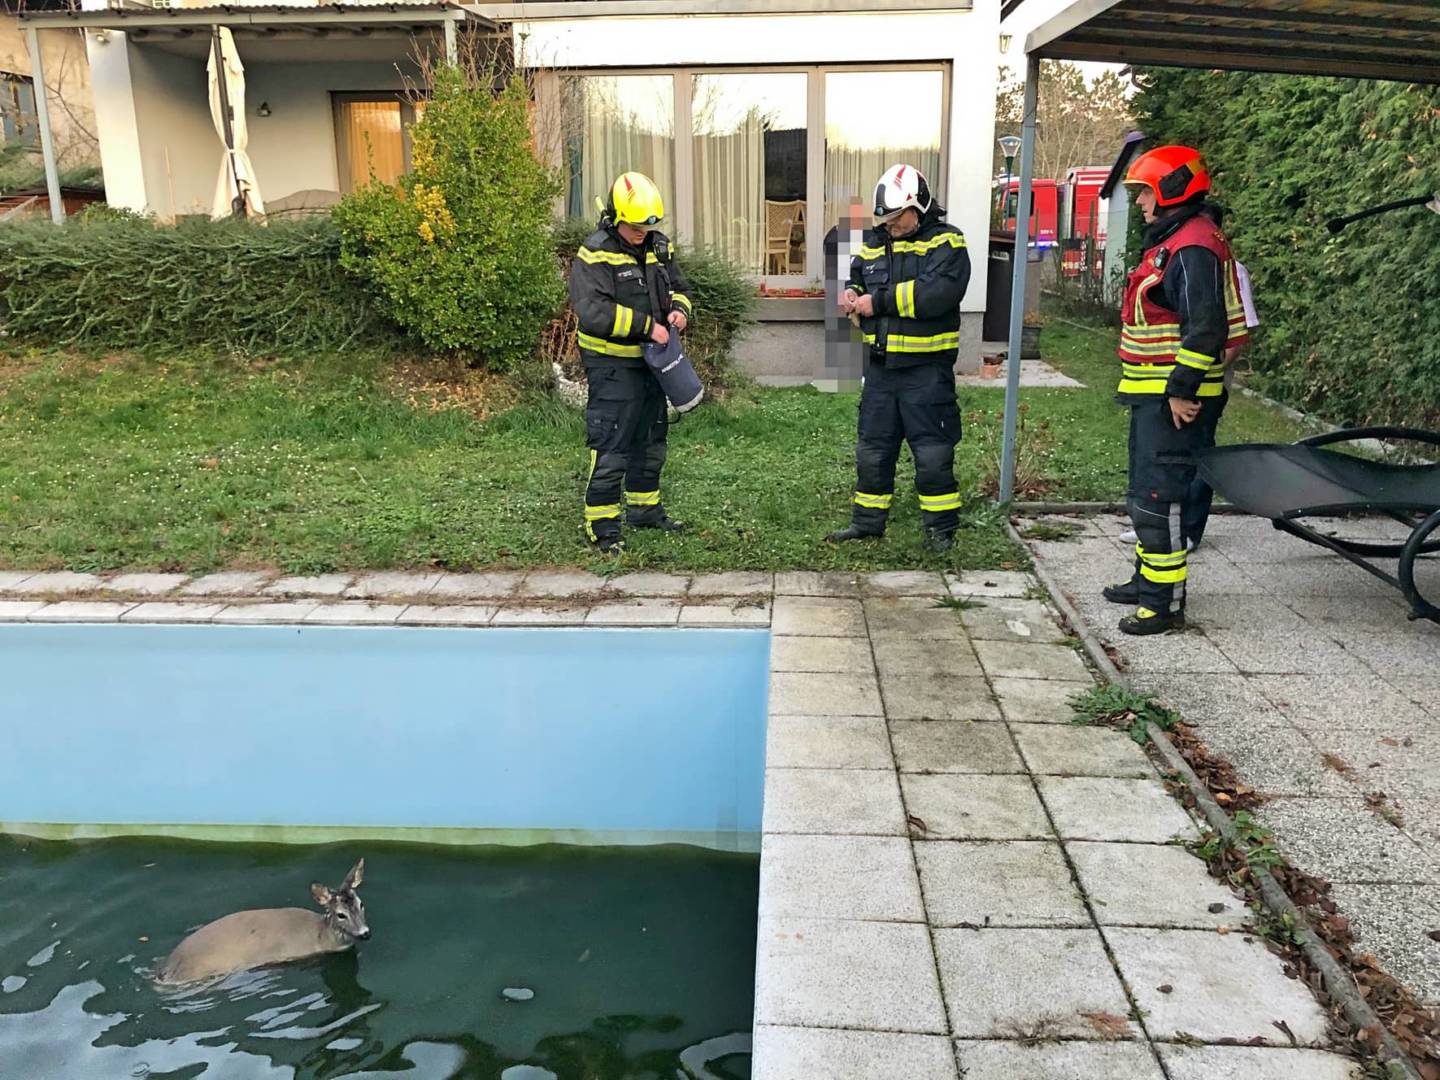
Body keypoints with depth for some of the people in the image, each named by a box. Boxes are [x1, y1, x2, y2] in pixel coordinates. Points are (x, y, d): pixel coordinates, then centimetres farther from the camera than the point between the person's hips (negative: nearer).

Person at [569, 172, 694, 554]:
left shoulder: (658, 247, 6)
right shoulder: (595, 254, -16)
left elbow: (679, 288, 18)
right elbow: (593, 311, -27)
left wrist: (678, 310, -6)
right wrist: (646, 325, -27)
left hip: (650, 360, 8)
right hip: (612, 364, -8)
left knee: (651, 439, 18)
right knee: (611, 444, -7)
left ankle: (644, 508, 34)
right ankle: (601, 523, 0)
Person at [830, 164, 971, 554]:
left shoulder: (945, 242, -8)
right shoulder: (876, 242, 12)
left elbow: (938, 293, -24)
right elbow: (856, 279, 21)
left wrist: (878, 301, -20)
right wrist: (851, 294, -4)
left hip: (926, 367, -6)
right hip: (880, 365, 6)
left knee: (933, 452, 1)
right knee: (872, 448, 14)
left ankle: (941, 527, 15)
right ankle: (868, 520, 27)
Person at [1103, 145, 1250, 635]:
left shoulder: (1193, 248, -17)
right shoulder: (1169, 241, 17)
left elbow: (1205, 327, -25)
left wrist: (1181, 391, -24)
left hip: (1174, 398, -11)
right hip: (1153, 393, 11)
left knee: (1158, 497, -9)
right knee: (1146, 491, 19)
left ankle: (1166, 603, -3)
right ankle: (1147, 579, 32)